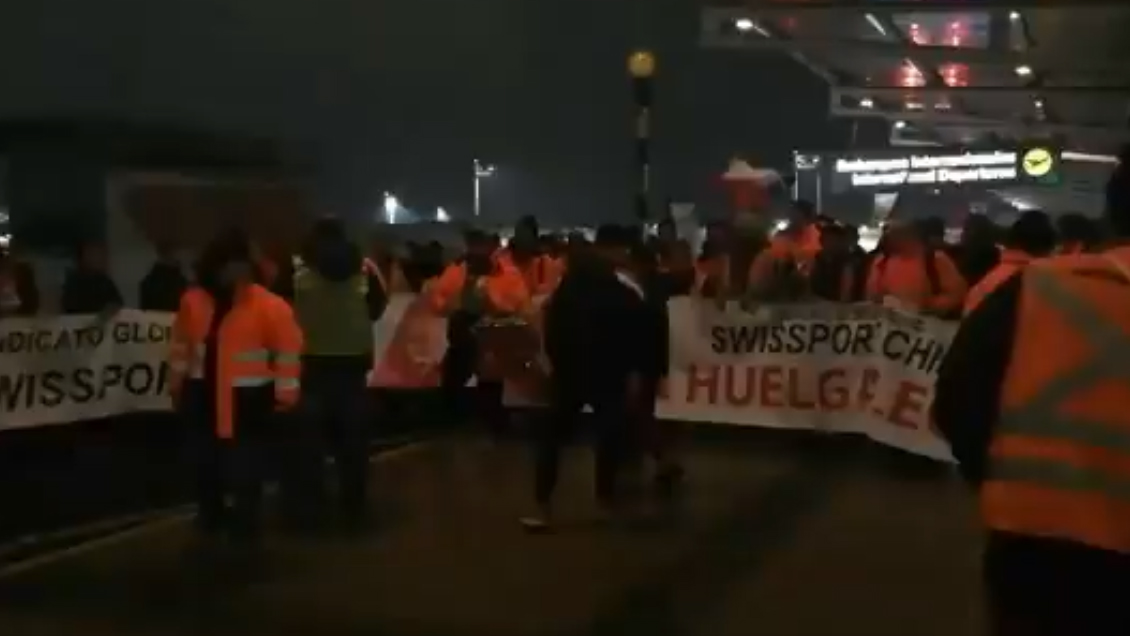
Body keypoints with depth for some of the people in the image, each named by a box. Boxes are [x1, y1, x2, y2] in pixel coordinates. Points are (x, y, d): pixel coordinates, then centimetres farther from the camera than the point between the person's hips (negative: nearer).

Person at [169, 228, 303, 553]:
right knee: (207, 462, 18)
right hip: (204, 394, 5)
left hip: (247, 398, -4)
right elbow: (182, 345, 11)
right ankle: (210, 519, 37)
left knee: (246, 466, 3)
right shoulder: (193, 301, 0)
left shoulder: (267, 305, -14)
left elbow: (288, 347, -12)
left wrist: (286, 391, -11)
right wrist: (177, 384, 16)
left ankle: (245, 523, 18)